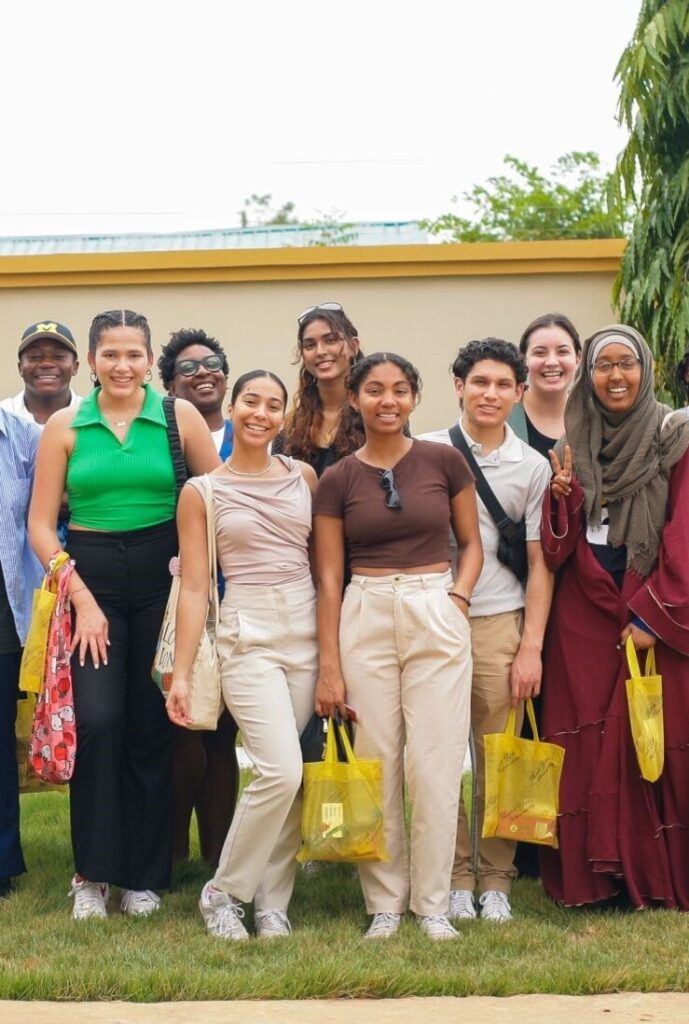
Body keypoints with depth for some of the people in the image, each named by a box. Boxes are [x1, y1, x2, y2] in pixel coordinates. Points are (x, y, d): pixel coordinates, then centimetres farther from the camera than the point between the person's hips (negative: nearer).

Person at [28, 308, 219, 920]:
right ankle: (92, 873, 4)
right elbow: (41, 525, 2)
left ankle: (143, 875, 16)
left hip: (161, 578, 0)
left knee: (152, 727, 3)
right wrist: (81, 598, -6)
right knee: (96, 720, -12)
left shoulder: (179, 417, 1)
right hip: (89, 578, 0)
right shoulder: (65, 426, 3)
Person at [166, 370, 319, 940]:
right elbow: (194, 587, -1)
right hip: (248, 635, -3)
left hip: (306, 631, 4)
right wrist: (180, 674, -5)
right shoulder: (202, 492, 1)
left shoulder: (303, 477, 9)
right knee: (281, 771, -16)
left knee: (290, 777, 1)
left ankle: (272, 901, 15)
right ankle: (224, 893, 3)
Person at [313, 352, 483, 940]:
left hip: (437, 618, 0)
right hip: (365, 620, 1)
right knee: (374, 763, 3)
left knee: (435, 763, 0)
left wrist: (459, 599, -6)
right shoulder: (337, 480, 3)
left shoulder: (445, 462, 2)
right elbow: (329, 577, 3)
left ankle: (433, 902, 12)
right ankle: (384, 902, 15)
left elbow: (471, 542, 12)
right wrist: (329, 667, 0)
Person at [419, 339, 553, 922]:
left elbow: (539, 564, 7)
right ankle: (455, 878, 11)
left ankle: (496, 880, 14)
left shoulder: (533, 467, 7)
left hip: (500, 625, 1)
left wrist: (532, 647, 0)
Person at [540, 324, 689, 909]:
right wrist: (562, 494, -12)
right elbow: (558, 550, 7)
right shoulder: (573, 446, 10)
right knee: (588, 744, 2)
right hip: (584, 615, 3)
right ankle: (594, 877, 9)